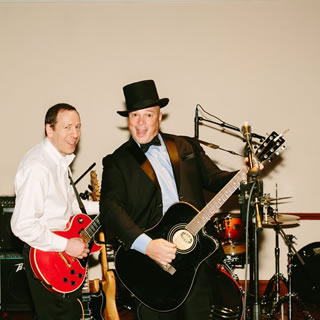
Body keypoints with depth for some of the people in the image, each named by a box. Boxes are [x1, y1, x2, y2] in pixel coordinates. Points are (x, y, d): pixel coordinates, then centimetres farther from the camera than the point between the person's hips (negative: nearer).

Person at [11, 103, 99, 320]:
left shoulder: (60, 159, 6)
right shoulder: (37, 167, -26)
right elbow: (22, 225, -30)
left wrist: (101, 207, 10)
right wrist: (66, 245, -24)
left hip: (66, 253, 10)